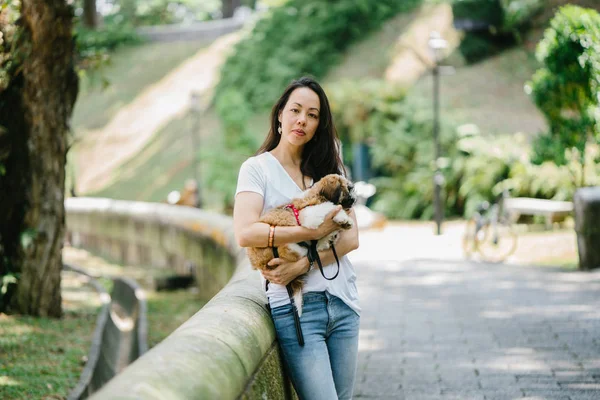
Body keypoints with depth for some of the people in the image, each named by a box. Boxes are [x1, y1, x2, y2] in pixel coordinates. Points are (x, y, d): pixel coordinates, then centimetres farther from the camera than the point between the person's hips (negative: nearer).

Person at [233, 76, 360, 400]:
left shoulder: (329, 169, 14)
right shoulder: (258, 168, 1)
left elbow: (351, 238, 1)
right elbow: (245, 233, -15)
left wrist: (302, 265, -14)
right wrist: (313, 232, -15)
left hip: (342, 303, 5)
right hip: (295, 307, -5)